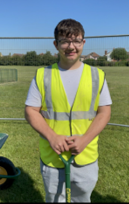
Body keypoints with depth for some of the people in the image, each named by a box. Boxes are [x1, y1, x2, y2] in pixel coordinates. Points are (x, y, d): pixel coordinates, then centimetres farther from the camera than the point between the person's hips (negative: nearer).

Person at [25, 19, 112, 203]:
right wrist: (51, 137, -18)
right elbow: (31, 111, -4)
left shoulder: (97, 76, -3)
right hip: (52, 158, 0)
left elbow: (104, 112, -3)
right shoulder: (42, 75, -5)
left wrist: (84, 140, -16)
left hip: (86, 159, 1)